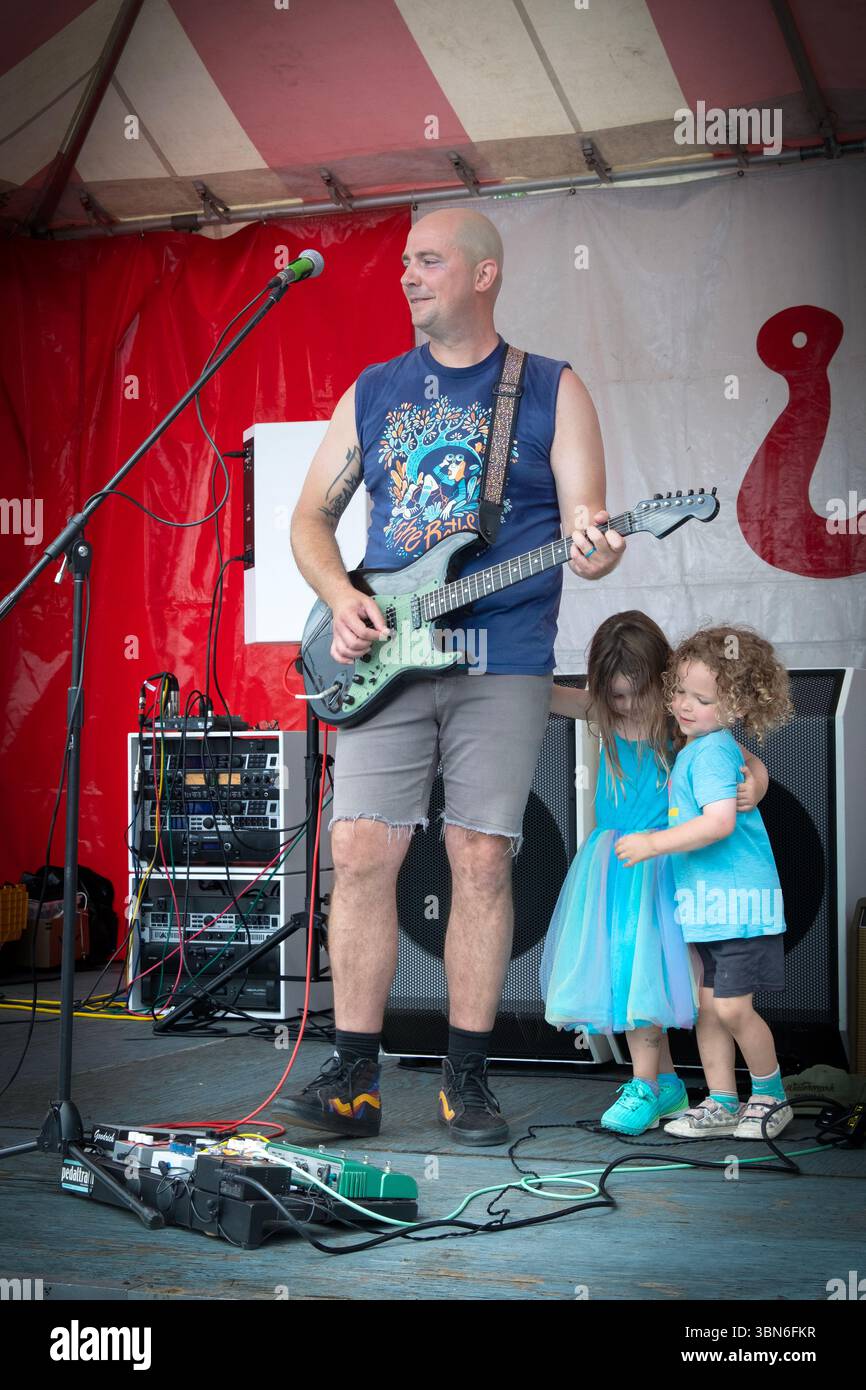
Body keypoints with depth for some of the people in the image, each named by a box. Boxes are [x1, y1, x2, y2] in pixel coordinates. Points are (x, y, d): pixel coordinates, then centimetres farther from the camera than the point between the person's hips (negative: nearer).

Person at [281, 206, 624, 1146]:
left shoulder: (553, 390, 6)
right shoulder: (372, 391, 14)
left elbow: (585, 526, 0)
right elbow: (311, 514, 16)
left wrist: (593, 549, -24)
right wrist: (340, 598, -3)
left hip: (505, 662, -2)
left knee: (482, 860, -2)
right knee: (362, 853, -4)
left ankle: (466, 1077, 10)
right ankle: (353, 1077, 5)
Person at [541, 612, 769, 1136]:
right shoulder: (602, 713, 2)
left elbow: (751, 762, -5)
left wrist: (753, 789, -27)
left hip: (658, 866, -5)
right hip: (611, 859, 5)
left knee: (642, 967, -8)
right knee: (620, 968, 6)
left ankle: (644, 1086, 4)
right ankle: (667, 1082, 17)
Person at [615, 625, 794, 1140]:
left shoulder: (713, 751, -16)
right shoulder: (693, 749, 12)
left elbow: (720, 822, -28)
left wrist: (654, 843, -24)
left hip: (738, 902, -9)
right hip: (708, 904, 9)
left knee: (732, 1007, -7)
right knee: (707, 1006, 10)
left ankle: (771, 1097, 12)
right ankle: (722, 1104, 18)